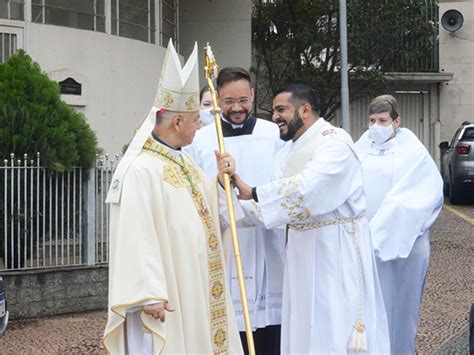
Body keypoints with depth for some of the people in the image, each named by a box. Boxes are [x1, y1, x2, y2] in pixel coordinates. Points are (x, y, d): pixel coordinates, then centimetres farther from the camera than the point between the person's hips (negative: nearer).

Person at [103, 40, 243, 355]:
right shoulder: (139, 169, -18)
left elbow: (206, 209, 23)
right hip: (164, 296, -9)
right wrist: (148, 296, -26)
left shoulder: (184, 161, 12)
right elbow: (135, 236, -23)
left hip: (195, 289, 9)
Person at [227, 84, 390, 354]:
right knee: (304, 328, 11)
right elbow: (280, 197, 8)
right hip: (302, 249, 8)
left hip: (337, 247, -8)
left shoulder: (334, 142, -15)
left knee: (336, 326, -3)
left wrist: (251, 193, -24)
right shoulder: (290, 149, 13)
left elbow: (306, 186, -30)